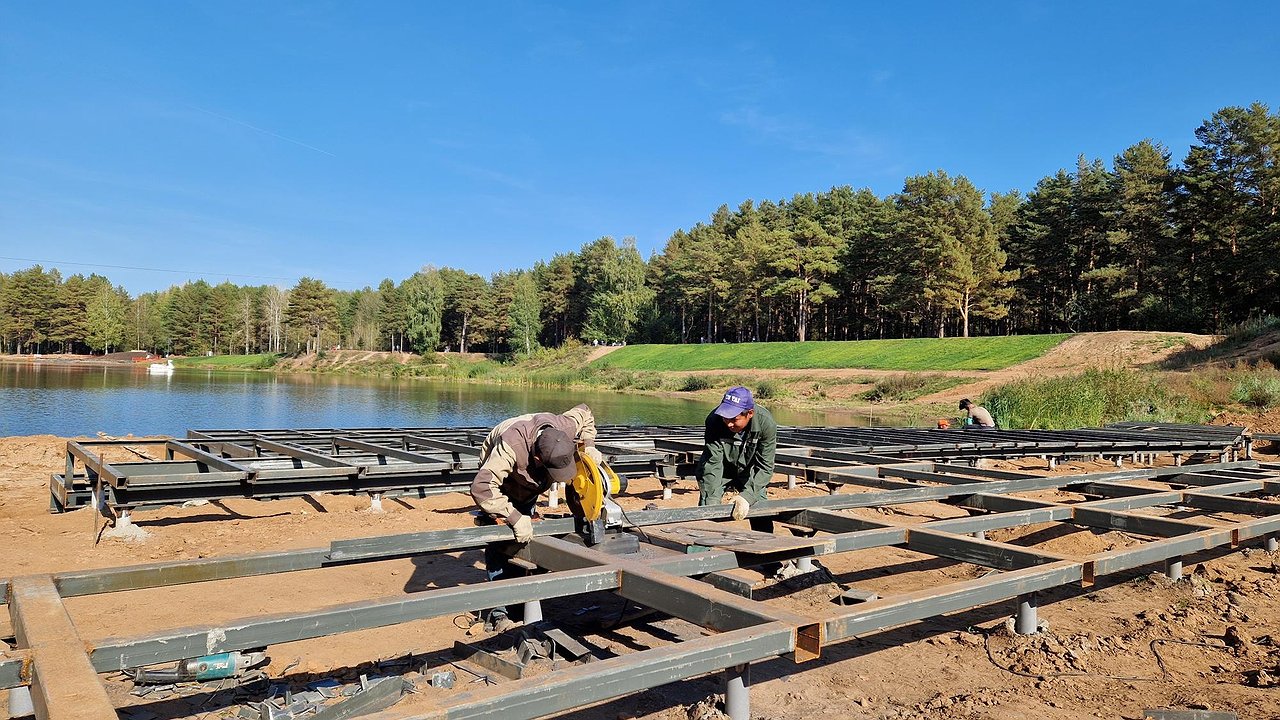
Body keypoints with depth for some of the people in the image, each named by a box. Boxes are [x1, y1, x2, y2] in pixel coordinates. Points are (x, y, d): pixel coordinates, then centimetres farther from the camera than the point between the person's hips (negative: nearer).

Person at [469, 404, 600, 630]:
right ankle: (497, 610, -6)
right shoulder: (511, 446, -48)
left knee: (523, 539, 7)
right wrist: (515, 518, -52)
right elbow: (482, 487, -53)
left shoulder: (563, 427, -32)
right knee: (500, 544, -13)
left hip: (528, 487, 5)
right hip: (498, 479, -5)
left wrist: (589, 446, -21)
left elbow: (585, 413, -8)